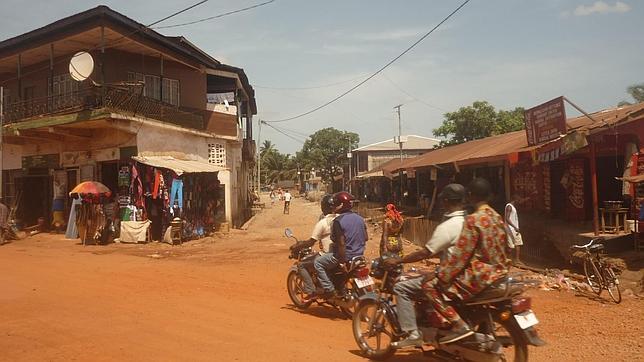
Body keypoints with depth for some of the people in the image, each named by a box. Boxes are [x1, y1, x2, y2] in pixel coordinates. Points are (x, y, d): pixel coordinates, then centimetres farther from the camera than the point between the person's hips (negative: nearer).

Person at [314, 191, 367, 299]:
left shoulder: (338, 221, -17)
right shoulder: (360, 218, 5)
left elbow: (341, 243, -22)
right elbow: (366, 238, 11)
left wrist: (342, 261, -19)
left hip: (345, 255, -8)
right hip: (359, 256, 8)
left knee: (318, 263, 5)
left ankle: (329, 289, -2)